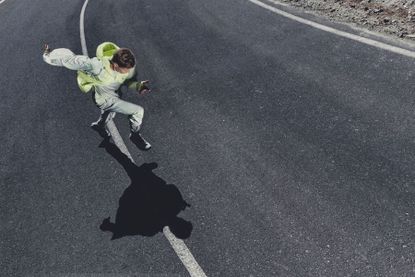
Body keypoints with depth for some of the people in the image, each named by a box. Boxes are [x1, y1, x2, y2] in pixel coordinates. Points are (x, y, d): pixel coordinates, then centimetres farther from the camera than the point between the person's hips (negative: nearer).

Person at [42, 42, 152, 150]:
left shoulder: (129, 66, -27)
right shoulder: (98, 66, -40)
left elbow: (129, 80, -7)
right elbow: (72, 60, -26)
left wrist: (138, 86, -28)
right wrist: (49, 55, -11)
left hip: (115, 92, 6)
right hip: (104, 99, -6)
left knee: (110, 111, 36)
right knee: (138, 111, -13)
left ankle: (99, 125, 69)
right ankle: (135, 135, 15)